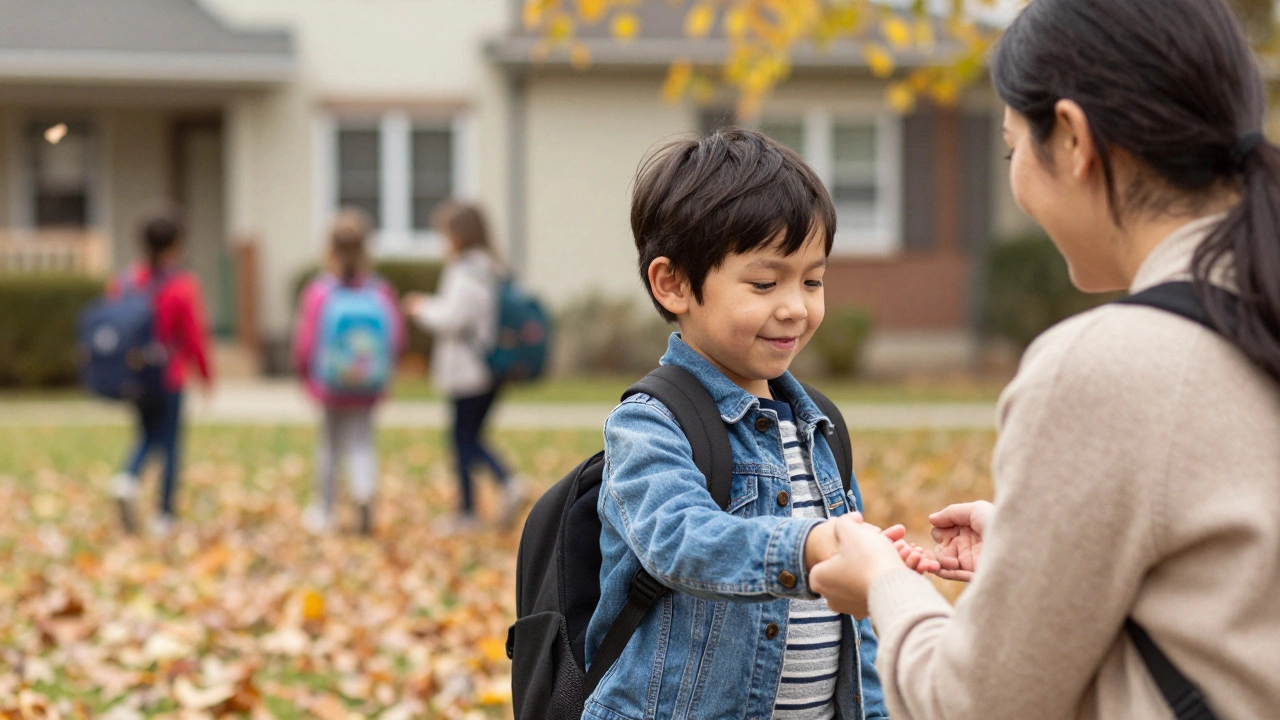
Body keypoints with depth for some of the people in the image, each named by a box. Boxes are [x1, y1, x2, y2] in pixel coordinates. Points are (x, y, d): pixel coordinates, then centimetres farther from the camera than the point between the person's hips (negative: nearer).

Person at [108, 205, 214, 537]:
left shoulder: (125, 282, -2)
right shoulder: (183, 288, -14)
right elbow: (195, 337, -10)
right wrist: (206, 375, 3)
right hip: (169, 377, -4)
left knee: (148, 436, 19)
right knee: (169, 444, 6)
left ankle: (128, 480, -8)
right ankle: (165, 516, 10)